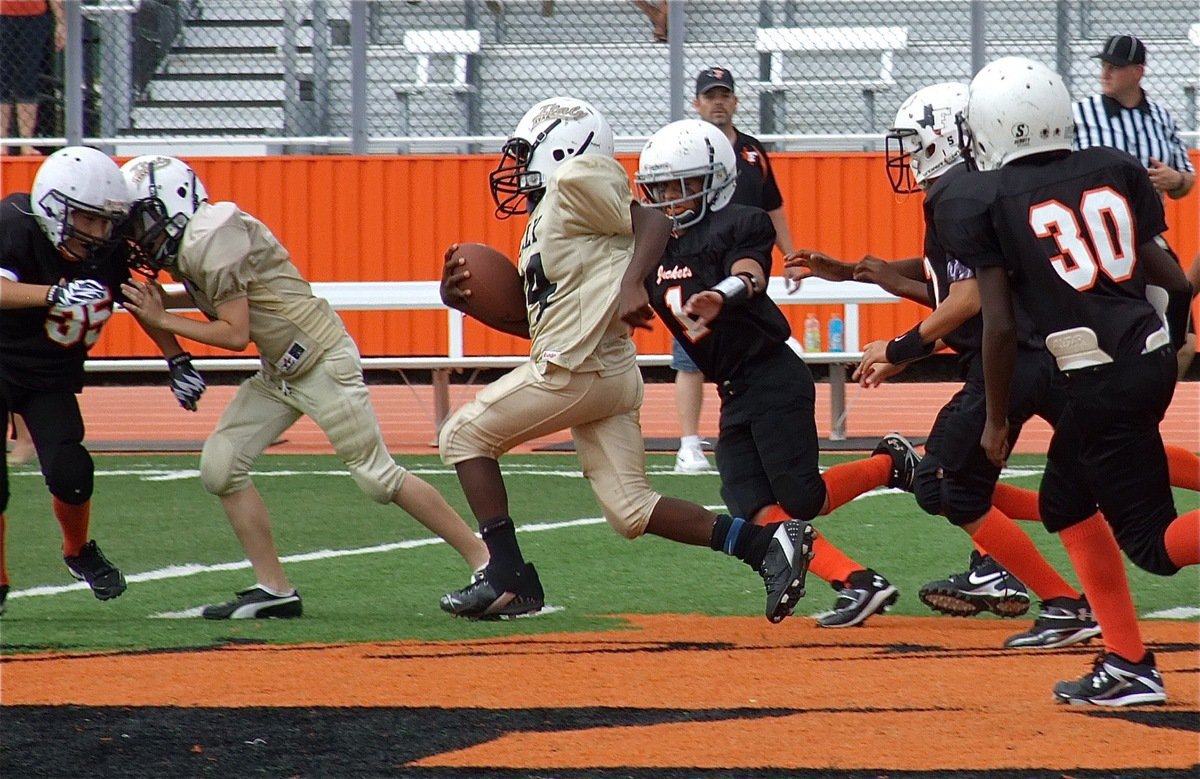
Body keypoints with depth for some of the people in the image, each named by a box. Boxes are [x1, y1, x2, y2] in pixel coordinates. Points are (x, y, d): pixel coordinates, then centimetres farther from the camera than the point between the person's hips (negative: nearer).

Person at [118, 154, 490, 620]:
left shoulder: (211, 240, -21)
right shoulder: (192, 241, 6)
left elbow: (235, 334, -22)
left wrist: (163, 320, -14)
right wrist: (155, 302, 7)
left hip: (322, 361, -10)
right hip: (278, 371, 10)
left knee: (377, 478, -8)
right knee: (220, 466, 1)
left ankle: (486, 562, 0)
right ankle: (274, 589, 5)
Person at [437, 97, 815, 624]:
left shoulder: (575, 182, -3)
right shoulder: (543, 219, 26)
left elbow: (652, 224, -11)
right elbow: (536, 321, 28)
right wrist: (466, 301, 19)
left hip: (574, 370, -9)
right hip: (612, 377, 9)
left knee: (464, 436, 5)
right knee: (631, 510, 4)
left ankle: (508, 577, 0)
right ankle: (767, 543, -6)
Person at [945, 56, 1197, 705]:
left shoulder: (986, 199, -5)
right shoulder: (1111, 170, 9)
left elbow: (999, 324, -6)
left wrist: (996, 420, 5)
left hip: (1099, 381, -6)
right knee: (1065, 504, 23)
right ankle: (1127, 665, 21)